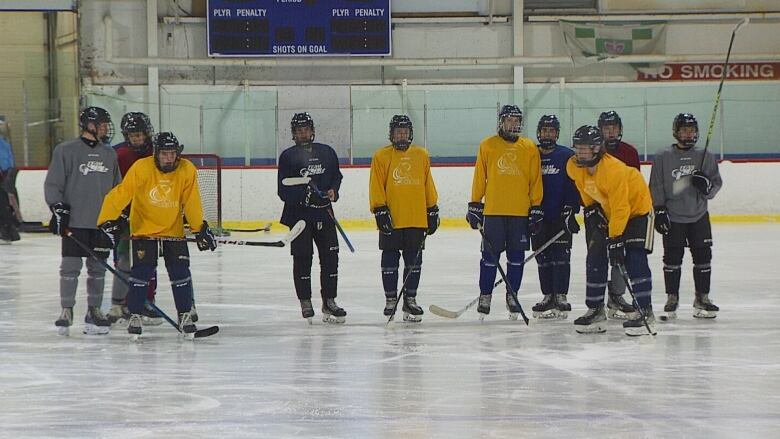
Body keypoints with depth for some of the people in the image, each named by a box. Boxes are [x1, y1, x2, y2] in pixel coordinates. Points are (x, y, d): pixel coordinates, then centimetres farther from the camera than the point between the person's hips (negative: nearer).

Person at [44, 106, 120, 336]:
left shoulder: (110, 154, 14)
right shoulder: (66, 150, -3)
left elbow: (117, 187, 22)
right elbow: (52, 184, -3)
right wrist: (58, 208, -12)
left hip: (102, 222, 5)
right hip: (74, 221, -5)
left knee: (98, 268, 6)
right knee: (71, 266, -6)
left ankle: (94, 311, 14)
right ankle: (66, 311, 1)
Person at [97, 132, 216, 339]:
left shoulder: (187, 170, -11)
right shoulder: (141, 169, -20)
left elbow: (191, 203, -2)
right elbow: (120, 195, -19)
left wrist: (200, 228, -5)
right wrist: (108, 220, -26)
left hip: (173, 231, 2)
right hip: (143, 229, -2)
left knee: (180, 273, -1)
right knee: (141, 272, -8)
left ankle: (185, 315, 12)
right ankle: (135, 316, 6)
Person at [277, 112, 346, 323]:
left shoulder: (327, 152, 9)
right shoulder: (288, 156, -1)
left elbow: (336, 176, 19)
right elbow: (283, 190, -5)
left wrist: (333, 191, -1)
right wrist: (303, 193, -22)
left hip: (324, 213, 3)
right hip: (298, 214, -3)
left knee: (330, 256, 2)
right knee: (302, 258, -2)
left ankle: (329, 301, 9)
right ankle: (305, 302, 7)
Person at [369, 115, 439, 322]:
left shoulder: (421, 155, 9)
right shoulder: (381, 156, 1)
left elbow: (428, 186, 13)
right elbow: (376, 187, -2)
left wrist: (432, 211, 12)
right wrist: (380, 210, -10)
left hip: (416, 219, 2)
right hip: (391, 220, -2)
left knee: (414, 262, 5)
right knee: (390, 260, 4)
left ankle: (410, 299, 13)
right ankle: (390, 299, 13)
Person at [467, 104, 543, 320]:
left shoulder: (530, 148, 6)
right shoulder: (487, 146, 3)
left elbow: (535, 181, 7)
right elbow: (479, 178, 5)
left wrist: (536, 209, 3)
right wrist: (475, 206, 3)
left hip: (520, 213, 1)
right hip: (493, 211, -1)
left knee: (516, 256, 5)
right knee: (490, 255, 0)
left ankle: (512, 296, 15)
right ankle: (485, 295, 9)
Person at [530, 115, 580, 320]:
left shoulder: (567, 156, 0)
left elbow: (574, 185, -3)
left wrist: (570, 209, -12)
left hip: (561, 217, -3)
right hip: (539, 217, 3)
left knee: (560, 256, -6)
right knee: (543, 258, 5)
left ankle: (561, 297, -3)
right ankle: (548, 296, 12)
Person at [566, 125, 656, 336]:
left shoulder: (614, 171, -35)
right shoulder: (574, 167, -12)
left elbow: (621, 209, -34)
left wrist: (615, 239, -34)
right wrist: (591, 208, 1)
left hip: (636, 209, -8)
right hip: (606, 213, 8)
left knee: (634, 259, -19)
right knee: (595, 258, 2)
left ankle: (646, 313, -19)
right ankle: (595, 311, 12)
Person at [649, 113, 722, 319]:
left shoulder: (706, 157, 5)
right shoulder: (663, 158, 0)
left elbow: (716, 184, 7)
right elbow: (656, 187, 0)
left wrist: (707, 184, -14)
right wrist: (659, 210, -7)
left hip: (699, 217, 2)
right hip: (672, 217, -2)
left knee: (703, 256, 2)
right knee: (672, 258, 1)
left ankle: (702, 298, 12)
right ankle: (672, 299, 11)